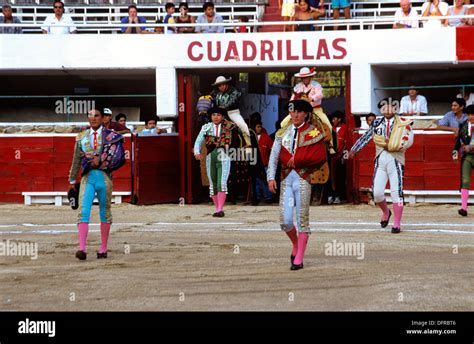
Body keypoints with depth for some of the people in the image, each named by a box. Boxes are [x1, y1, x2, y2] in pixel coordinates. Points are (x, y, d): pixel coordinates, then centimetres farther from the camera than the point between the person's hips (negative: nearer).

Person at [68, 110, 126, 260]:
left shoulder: (110, 135, 5)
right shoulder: (81, 137, 13)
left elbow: (117, 155, -7)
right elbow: (76, 160, 17)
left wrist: (100, 160, -15)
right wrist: (72, 180, 18)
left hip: (104, 177, -1)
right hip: (87, 177, 1)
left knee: (105, 213, 8)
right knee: (83, 211, -13)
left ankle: (103, 249, 18)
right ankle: (82, 249, -21)